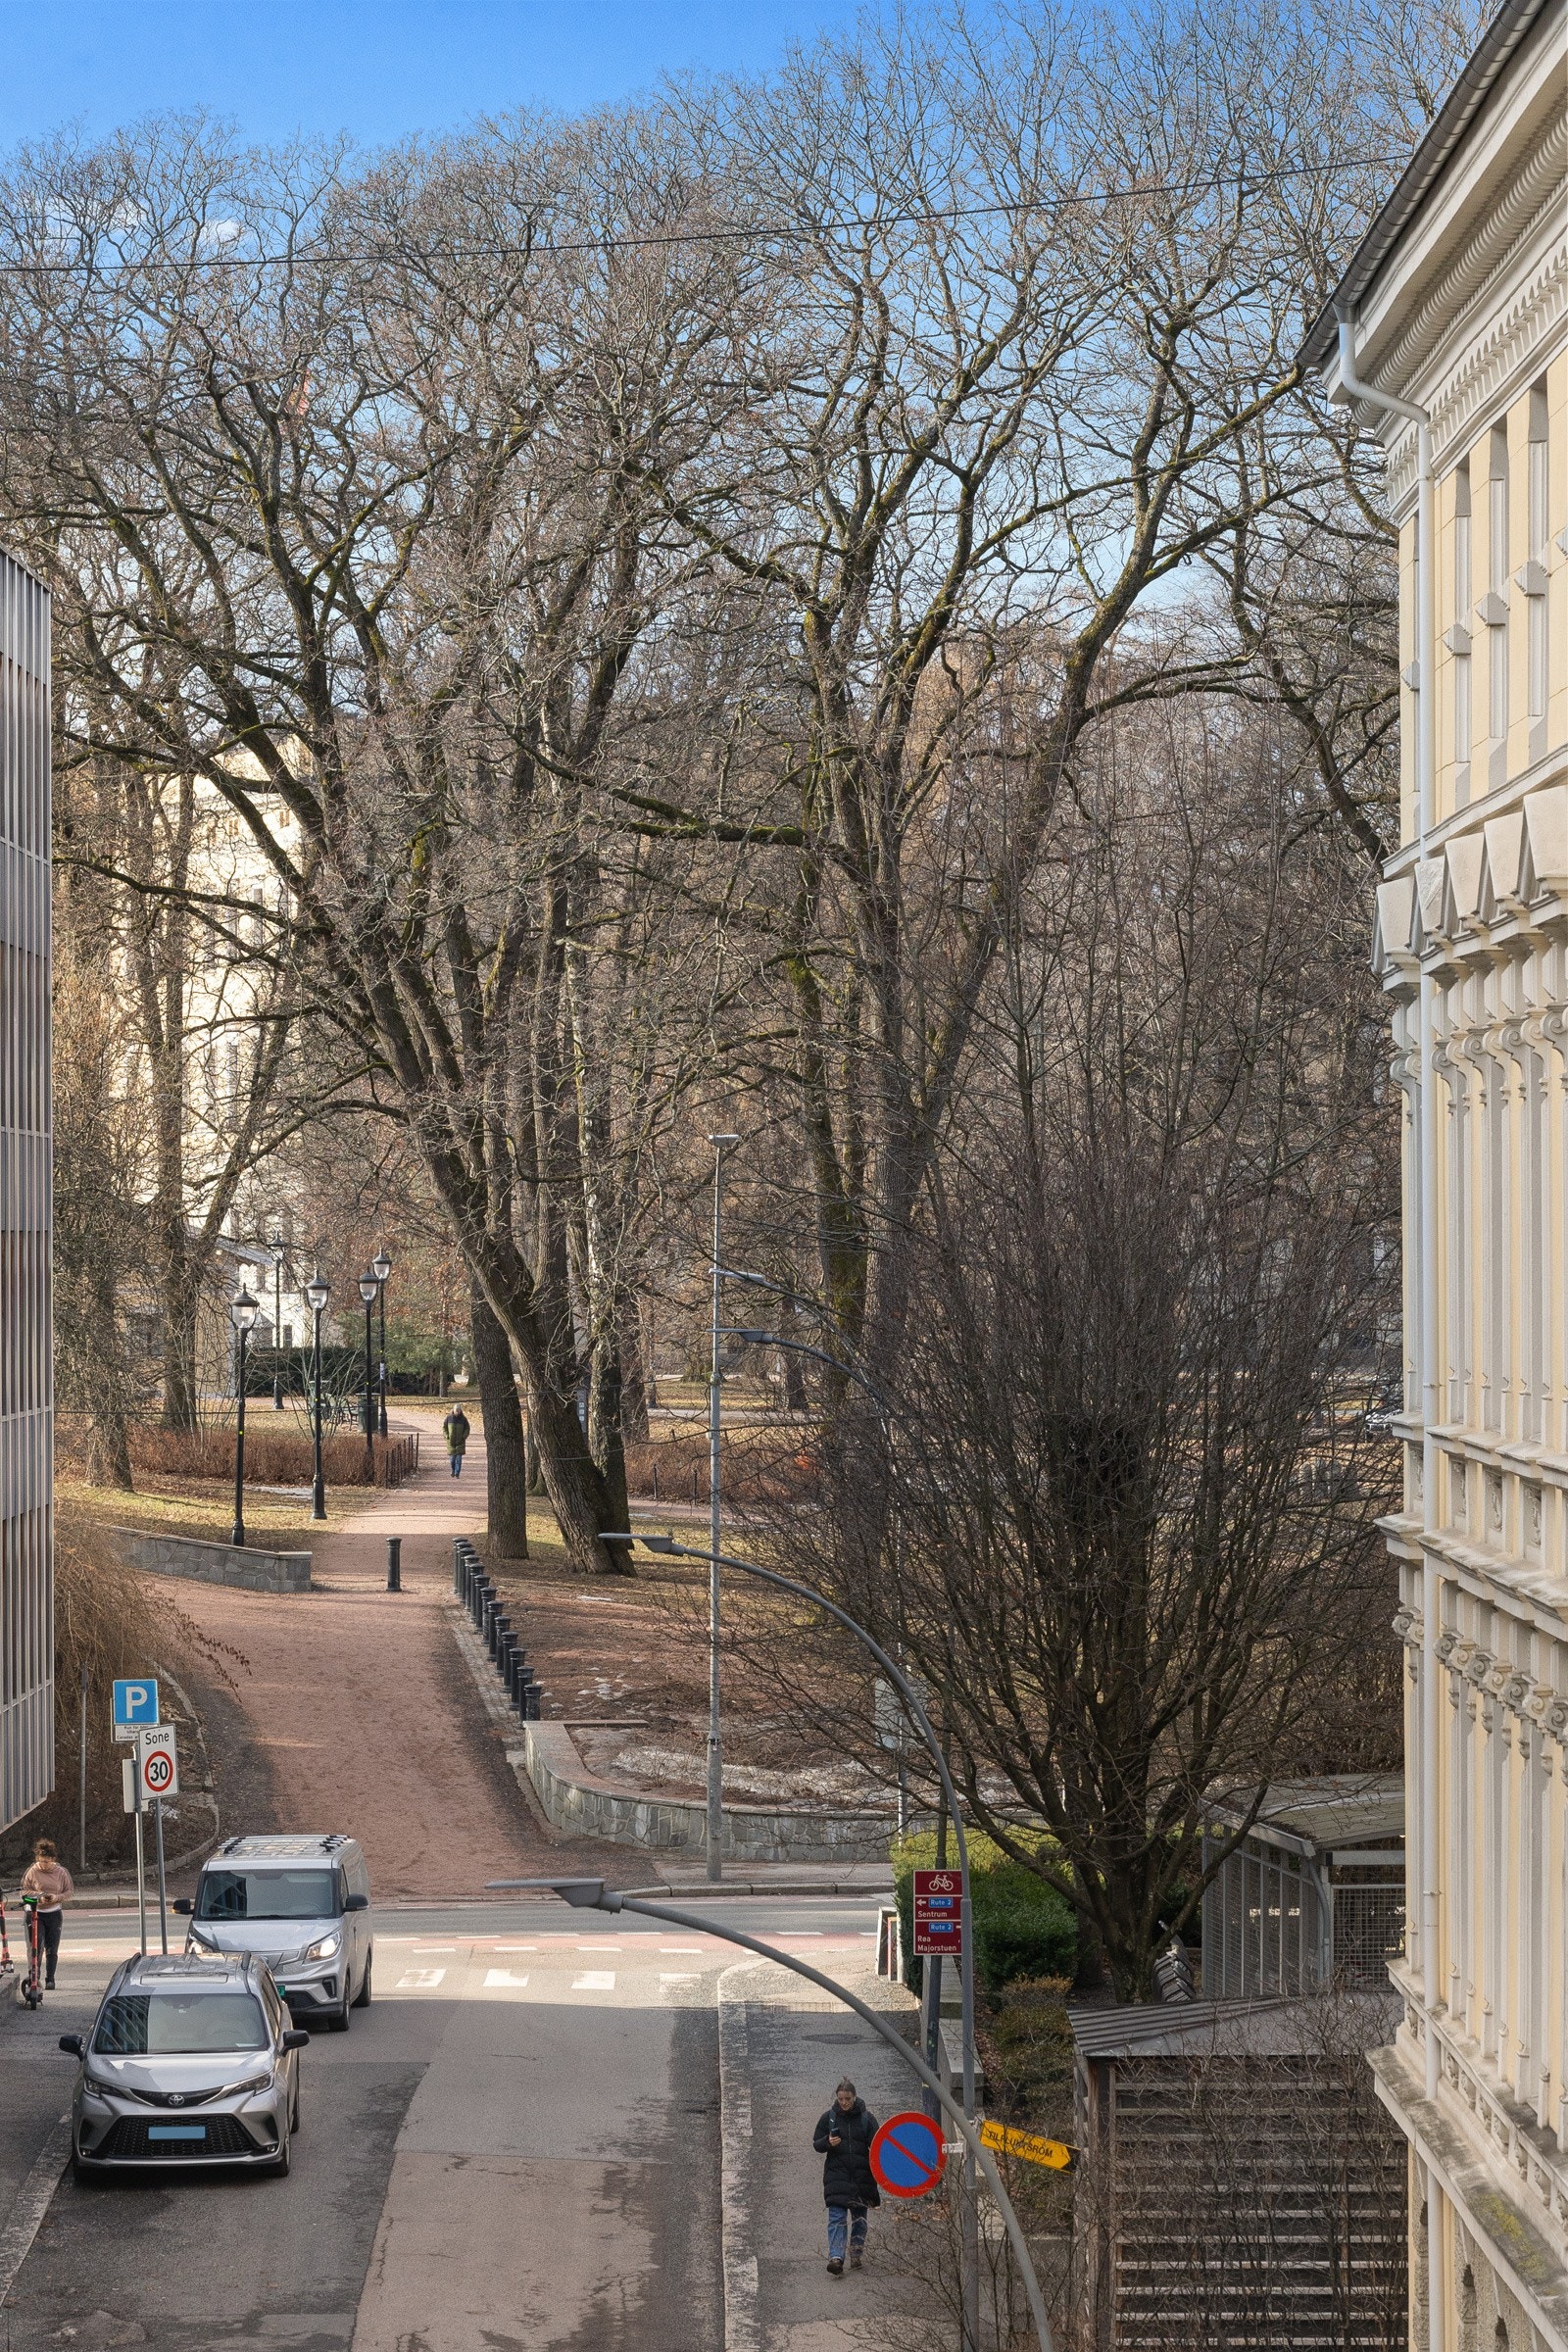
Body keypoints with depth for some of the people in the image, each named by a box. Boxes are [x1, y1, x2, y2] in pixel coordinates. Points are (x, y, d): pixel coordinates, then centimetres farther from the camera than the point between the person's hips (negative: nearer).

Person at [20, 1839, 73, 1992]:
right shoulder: (32, 1872, -4)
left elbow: (70, 1891, 5)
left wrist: (57, 1897, -14)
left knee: (52, 1950, 4)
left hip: (54, 1914, 1)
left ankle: (50, 1979, 12)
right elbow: (24, 1891, 2)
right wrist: (39, 1896, -15)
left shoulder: (61, 1872, -1)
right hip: (36, 1913, -1)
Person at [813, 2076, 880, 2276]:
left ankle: (856, 2254, 25)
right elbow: (816, 2144, 8)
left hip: (861, 2175, 1)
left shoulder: (866, 2117, 0)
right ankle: (835, 2258, -20)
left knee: (860, 2216, 10)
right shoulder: (829, 2117, 2)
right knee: (837, 2217, -11)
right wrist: (828, 2142, -14)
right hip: (836, 2175, -1)